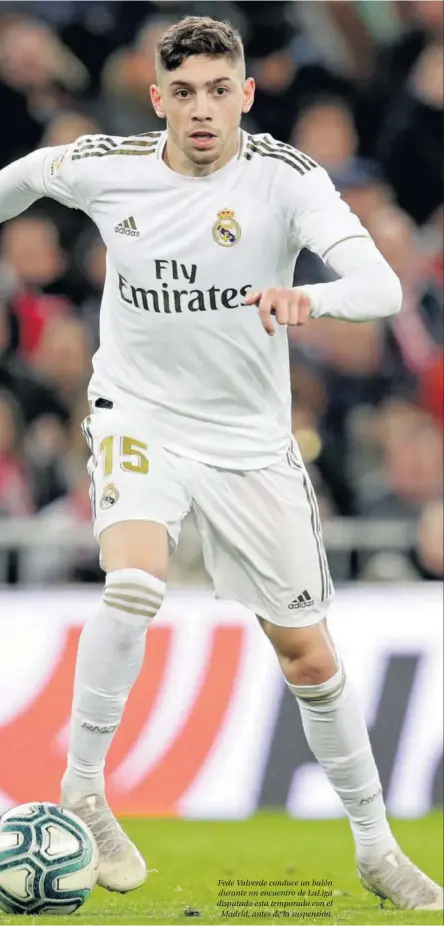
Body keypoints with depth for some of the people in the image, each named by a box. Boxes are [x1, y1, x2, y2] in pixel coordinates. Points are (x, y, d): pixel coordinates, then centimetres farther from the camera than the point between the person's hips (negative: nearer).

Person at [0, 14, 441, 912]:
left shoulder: (286, 177, -17)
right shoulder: (106, 168, -11)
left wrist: (312, 298, -51)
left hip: (250, 439, 1)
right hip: (139, 417, 0)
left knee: (307, 653, 5)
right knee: (134, 582, -30)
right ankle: (83, 788, -13)